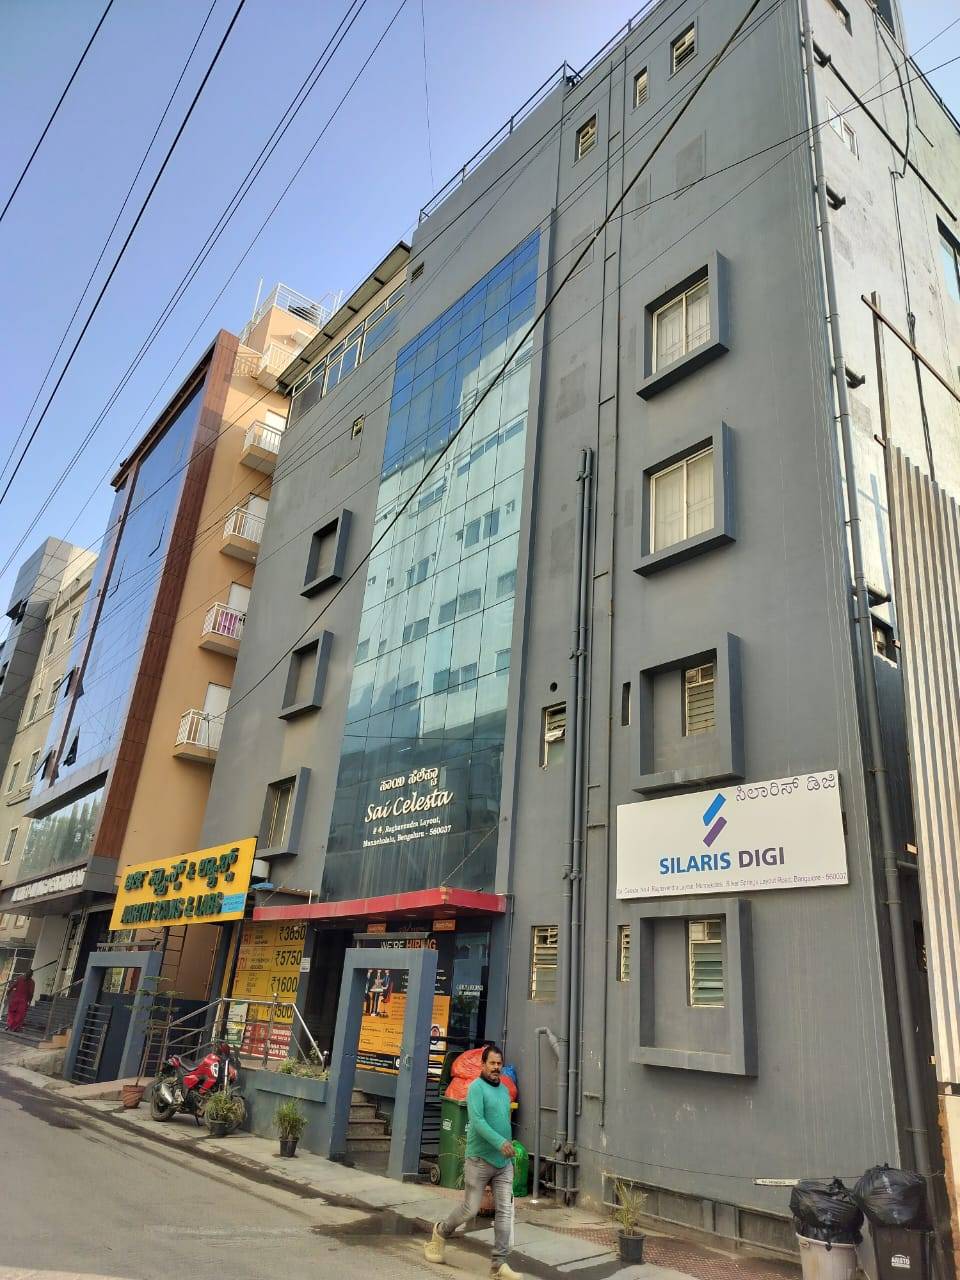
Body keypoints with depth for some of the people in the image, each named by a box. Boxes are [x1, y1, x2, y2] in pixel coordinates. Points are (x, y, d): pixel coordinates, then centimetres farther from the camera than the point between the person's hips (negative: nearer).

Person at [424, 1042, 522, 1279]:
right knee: (470, 1209, 3)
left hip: (504, 1163, 6)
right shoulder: (477, 1087, -11)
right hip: (480, 1160, -6)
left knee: (505, 1212, -1)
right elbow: (477, 1120, -23)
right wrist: (500, 1142, -31)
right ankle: (441, 1233, 29)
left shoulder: (505, 1090, 13)